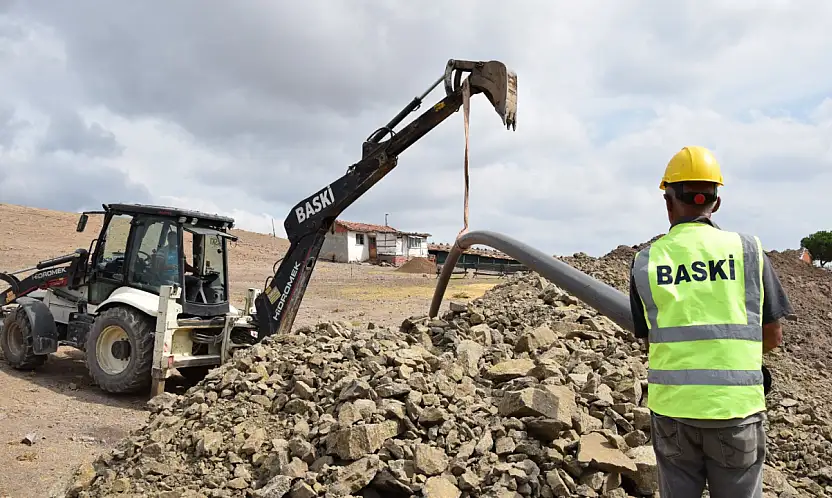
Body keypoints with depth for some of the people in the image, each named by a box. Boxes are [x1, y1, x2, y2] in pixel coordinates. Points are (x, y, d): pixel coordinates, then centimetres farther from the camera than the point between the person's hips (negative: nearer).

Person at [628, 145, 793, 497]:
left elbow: (649, 340, 4)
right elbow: (772, 337, 2)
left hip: (671, 408, 1)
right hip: (736, 409, -1)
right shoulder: (748, 250, -4)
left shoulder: (644, 262, -2)